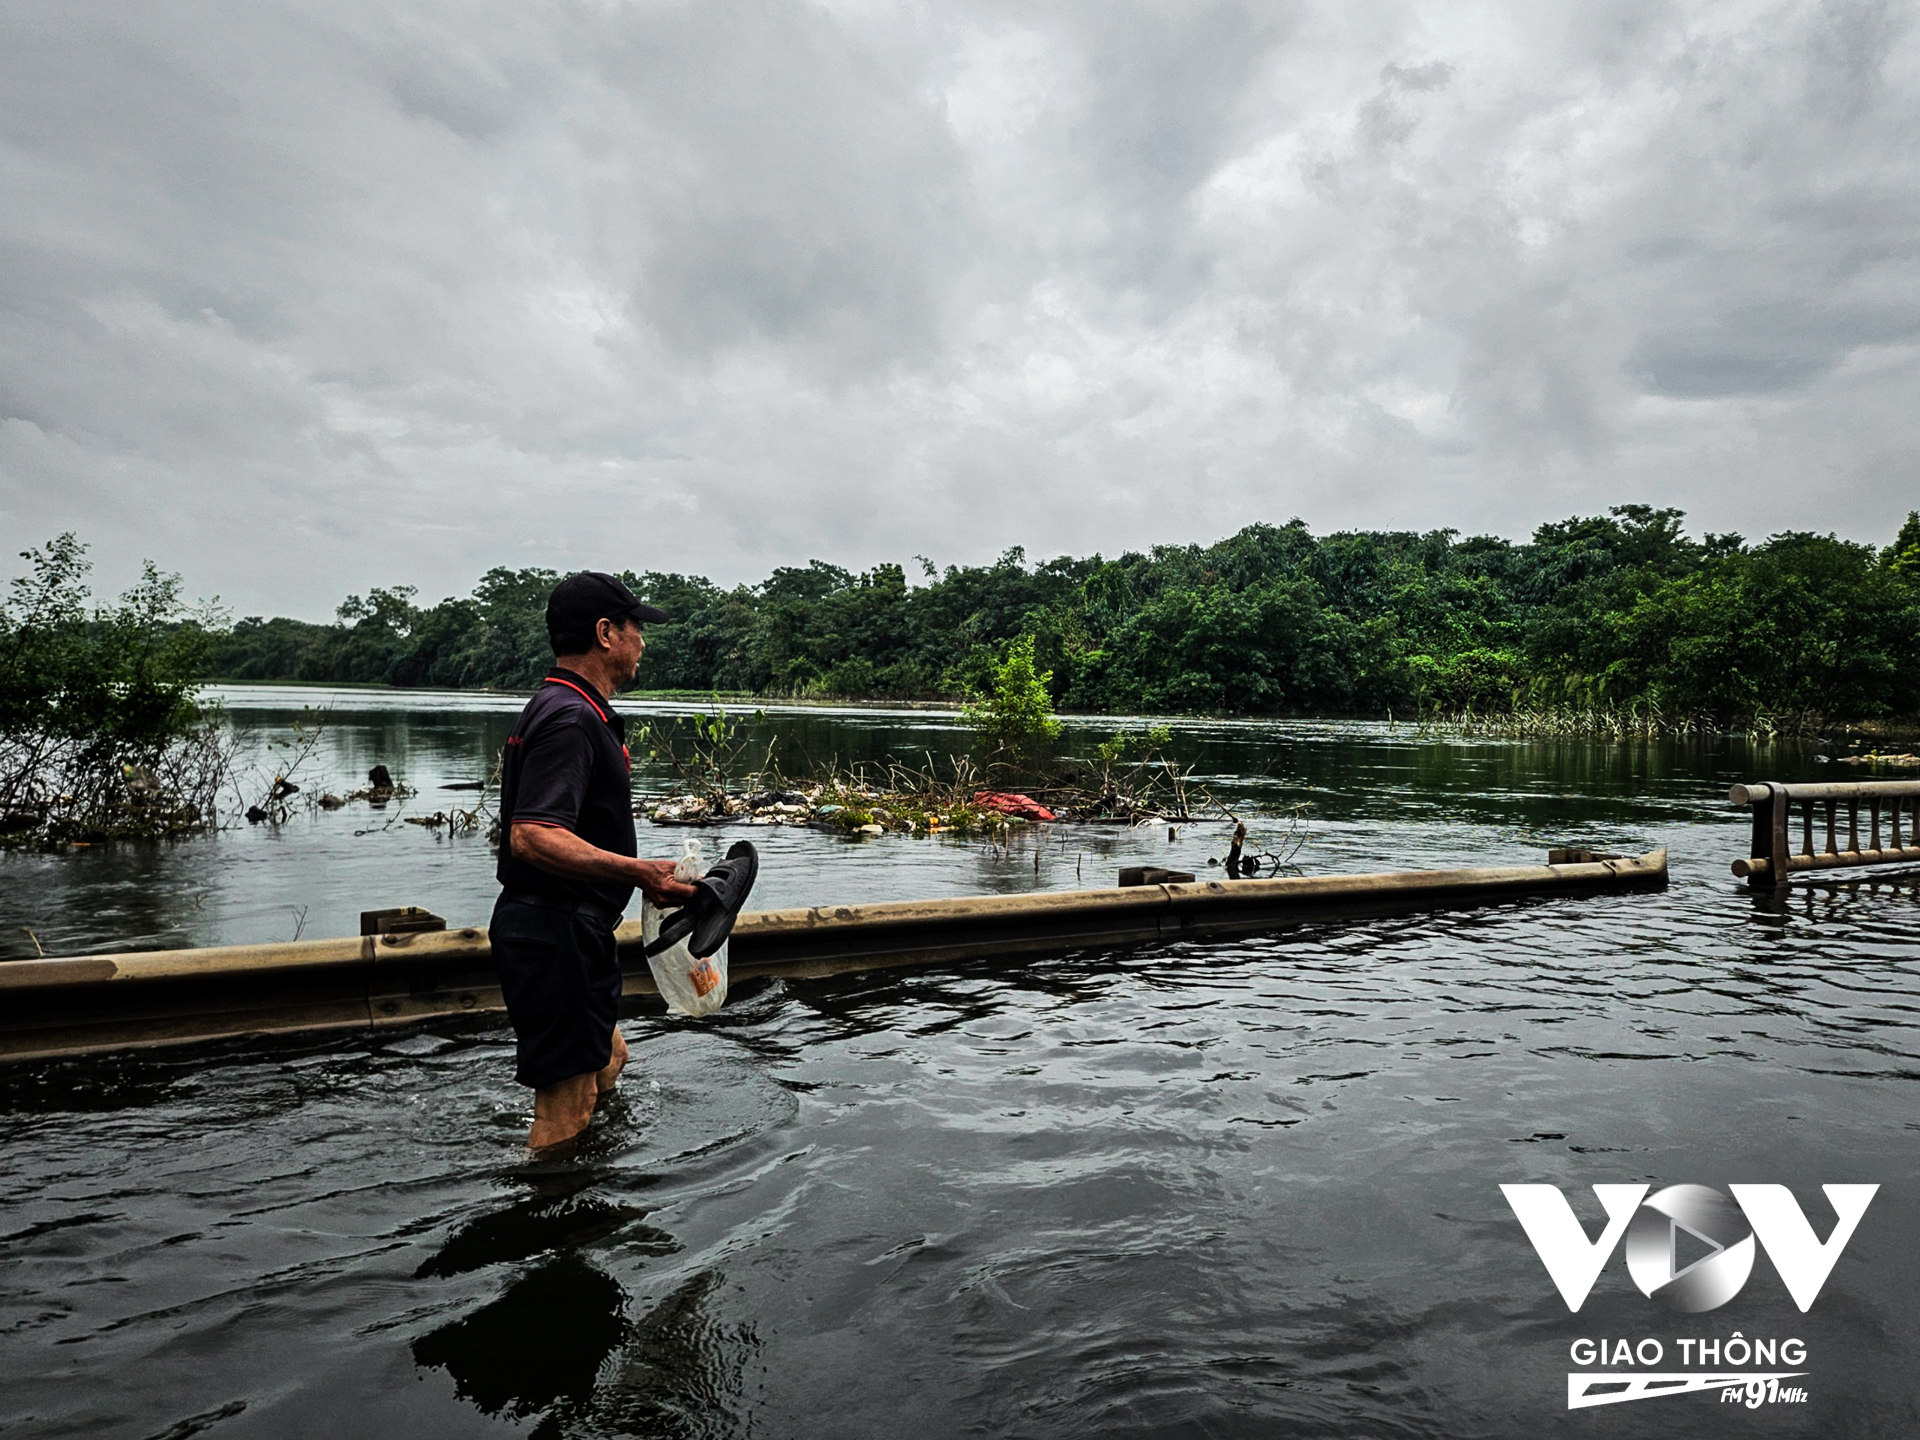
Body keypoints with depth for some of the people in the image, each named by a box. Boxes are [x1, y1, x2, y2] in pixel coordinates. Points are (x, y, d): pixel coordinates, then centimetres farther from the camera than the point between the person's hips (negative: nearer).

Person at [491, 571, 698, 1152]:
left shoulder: (564, 709, 15)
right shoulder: (571, 720, -20)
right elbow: (532, 836, -32)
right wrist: (637, 872, -41)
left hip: (571, 931, 11)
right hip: (556, 935, -11)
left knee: (606, 1063, 25)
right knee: (566, 1108, -3)